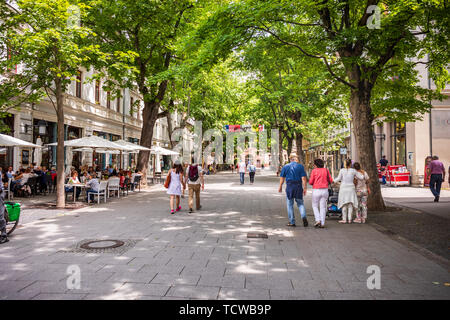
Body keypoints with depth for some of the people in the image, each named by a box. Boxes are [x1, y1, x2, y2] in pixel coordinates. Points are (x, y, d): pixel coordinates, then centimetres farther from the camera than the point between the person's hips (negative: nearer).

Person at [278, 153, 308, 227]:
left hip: (289, 186, 0)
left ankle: (292, 222, 8)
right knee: (300, 203, 11)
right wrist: (304, 188, -2)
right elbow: (303, 178, -5)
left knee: (290, 205, 7)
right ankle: (304, 216, -12)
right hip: (298, 186, 0)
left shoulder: (285, 166, 4)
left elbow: (282, 177, 6)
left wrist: (280, 187, 16)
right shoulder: (300, 166, 2)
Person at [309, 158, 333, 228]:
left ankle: (318, 220, -3)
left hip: (316, 190, -3)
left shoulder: (314, 171, -4)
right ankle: (322, 223, 4)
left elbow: (310, 182, -6)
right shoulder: (326, 170, 5)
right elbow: (330, 180, 5)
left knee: (315, 206, 13)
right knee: (323, 207, 7)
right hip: (325, 190, 3)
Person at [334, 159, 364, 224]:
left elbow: (339, 179, -8)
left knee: (344, 204, 2)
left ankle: (344, 219, 3)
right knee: (350, 204, 5)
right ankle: (350, 219, 5)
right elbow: (361, 177, 4)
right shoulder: (353, 171, -2)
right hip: (351, 188, 1)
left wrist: (334, 180, 10)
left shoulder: (342, 170, -6)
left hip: (343, 188, -1)